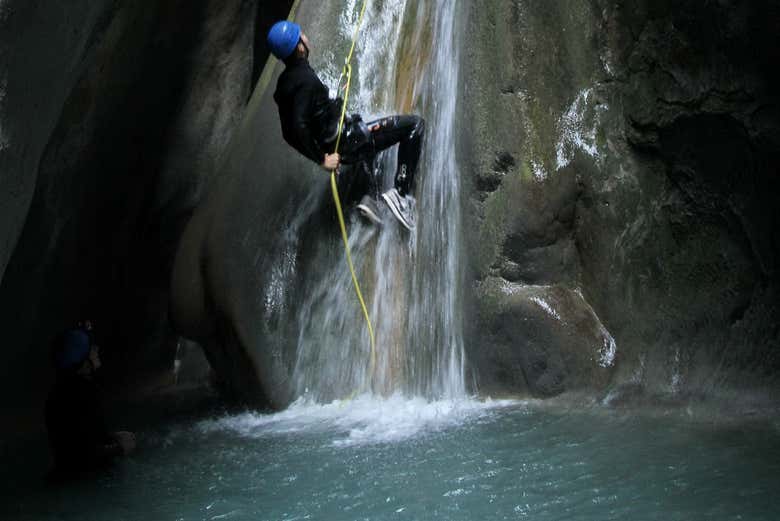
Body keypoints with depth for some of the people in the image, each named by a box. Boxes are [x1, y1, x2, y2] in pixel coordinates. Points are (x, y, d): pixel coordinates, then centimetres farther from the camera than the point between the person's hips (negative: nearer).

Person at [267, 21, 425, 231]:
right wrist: (321, 159, -23)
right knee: (415, 125, -4)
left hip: (329, 144, 10)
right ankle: (401, 192, -9)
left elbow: (289, 134, 13)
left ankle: (367, 198, 26)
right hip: (345, 143, -9)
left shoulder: (284, 82, 6)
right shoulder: (305, 78, -21)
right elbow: (299, 126, -31)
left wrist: (321, 153, 18)